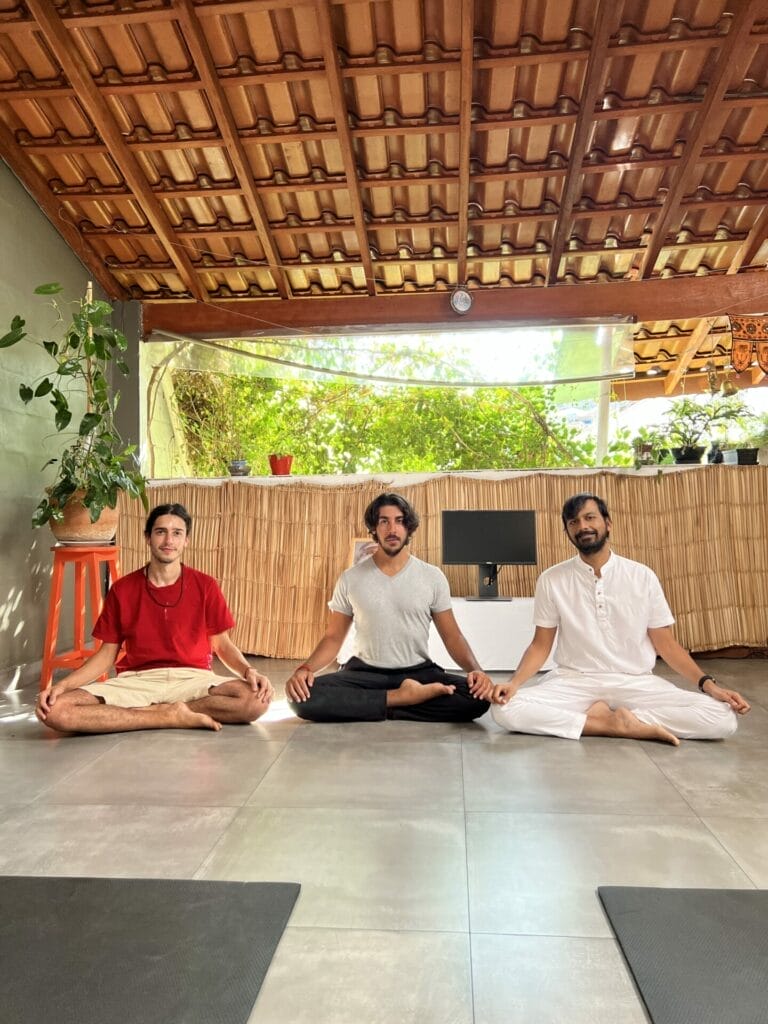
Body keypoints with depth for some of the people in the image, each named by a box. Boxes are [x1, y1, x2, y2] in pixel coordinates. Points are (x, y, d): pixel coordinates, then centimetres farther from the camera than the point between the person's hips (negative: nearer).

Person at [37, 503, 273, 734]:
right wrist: (62, 685, -7)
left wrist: (249, 671, -14)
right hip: (136, 681, 1)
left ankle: (152, 711, -15)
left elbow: (222, 644, 6)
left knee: (257, 699, -31)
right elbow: (107, 653, 8)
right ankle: (173, 716, -18)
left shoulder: (205, 586, 3)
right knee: (55, 710, -25)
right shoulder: (121, 590, 5)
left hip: (192, 679, -1)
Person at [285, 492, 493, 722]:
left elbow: (452, 636, 2)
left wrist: (475, 670, -17)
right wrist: (305, 668, -15)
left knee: (477, 698, -27)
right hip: (365, 672, 0)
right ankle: (401, 698, -18)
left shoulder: (433, 577, 1)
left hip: (419, 672, 0)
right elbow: (333, 637, 5)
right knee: (303, 696, -28)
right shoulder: (350, 579, 2)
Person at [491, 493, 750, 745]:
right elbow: (541, 645, 4)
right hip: (574, 681, 0)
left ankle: (603, 717, -14)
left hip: (637, 683, 1)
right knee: (505, 709, -29)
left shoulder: (643, 576, 1)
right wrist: (514, 682, -14)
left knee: (722, 717, -22)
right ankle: (622, 725, -19)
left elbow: (665, 643, 6)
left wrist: (708, 683, -9)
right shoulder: (551, 580, 0)